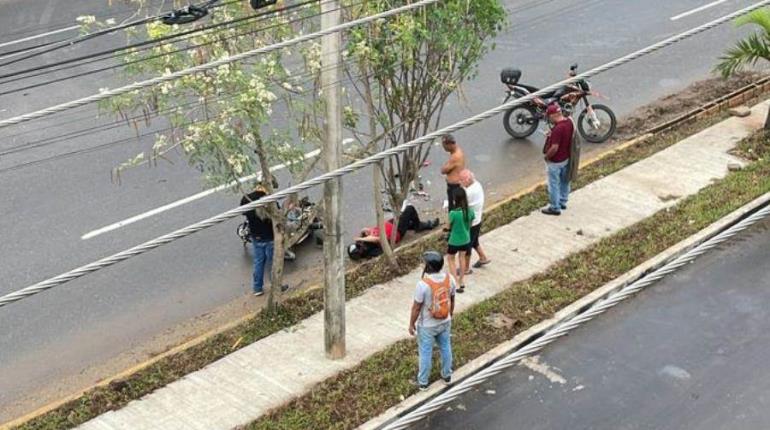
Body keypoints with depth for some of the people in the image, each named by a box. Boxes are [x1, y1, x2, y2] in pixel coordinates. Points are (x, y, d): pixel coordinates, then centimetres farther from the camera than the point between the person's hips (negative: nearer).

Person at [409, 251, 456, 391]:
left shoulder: (423, 284, -31)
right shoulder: (449, 278, -15)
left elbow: (416, 307, -20)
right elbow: (452, 299, 1)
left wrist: (411, 324, -5)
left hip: (427, 326, -4)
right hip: (445, 322, 4)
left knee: (425, 353, 14)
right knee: (445, 348, 24)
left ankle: (423, 382, 30)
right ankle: (447, 375, 43)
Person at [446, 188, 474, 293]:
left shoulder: (453, 213, -28)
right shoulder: (470, 211, -14)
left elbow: (449, 226, -11)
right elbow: (470, 224, 2)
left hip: (455, 241, -5)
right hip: (466, 240, 5)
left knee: (451, 259, 18)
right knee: (462, 257, 27)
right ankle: (461, 281, 39)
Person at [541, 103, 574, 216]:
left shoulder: (558, 128, -32)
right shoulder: (569, 122, -4)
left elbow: (554, 148, -32)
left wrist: (547, 157, -15)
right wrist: (551, 134, 4)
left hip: (555, 161, -9)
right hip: (566, 158, 9)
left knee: (554, 185, 7)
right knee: (564, 181, 23)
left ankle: (555, 208, 19)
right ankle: (562, 202, 40)